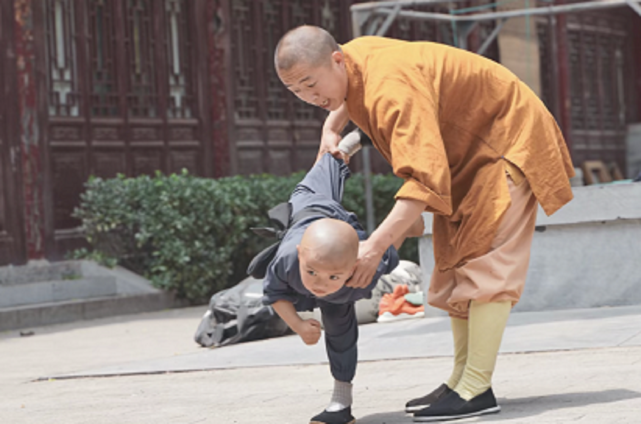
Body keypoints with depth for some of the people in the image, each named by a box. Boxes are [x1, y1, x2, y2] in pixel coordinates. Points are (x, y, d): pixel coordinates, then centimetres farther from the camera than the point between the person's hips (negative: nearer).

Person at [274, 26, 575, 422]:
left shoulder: (391, 88, -37)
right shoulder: (354, 55, -7)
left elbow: (426, 179, -45)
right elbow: (345, 100, 22)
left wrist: (375, 246, -50)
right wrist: (332, 128, 0)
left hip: (506, 140, -10)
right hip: (466, 152, 10)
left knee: (486, 262, -18)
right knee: (455, 263, 9)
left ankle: (477, 389, -22)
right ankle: (460, 379, 12)